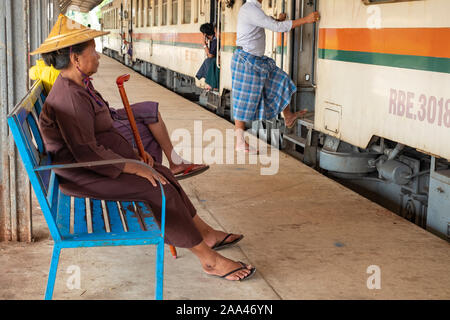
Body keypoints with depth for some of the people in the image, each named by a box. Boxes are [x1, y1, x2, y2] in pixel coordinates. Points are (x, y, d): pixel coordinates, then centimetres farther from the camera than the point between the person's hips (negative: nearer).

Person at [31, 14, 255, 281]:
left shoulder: (79, 86, 10)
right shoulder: (69, 97, -25)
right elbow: (86, 153, -29)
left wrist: (134, 153, 7)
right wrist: (134, 168, -24)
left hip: (97, 162, 11)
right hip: (83, 175, -11)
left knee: (163, 174, 7)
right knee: (159, 189, -17)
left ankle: (205, 233, 15)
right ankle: (209, 259, -11)